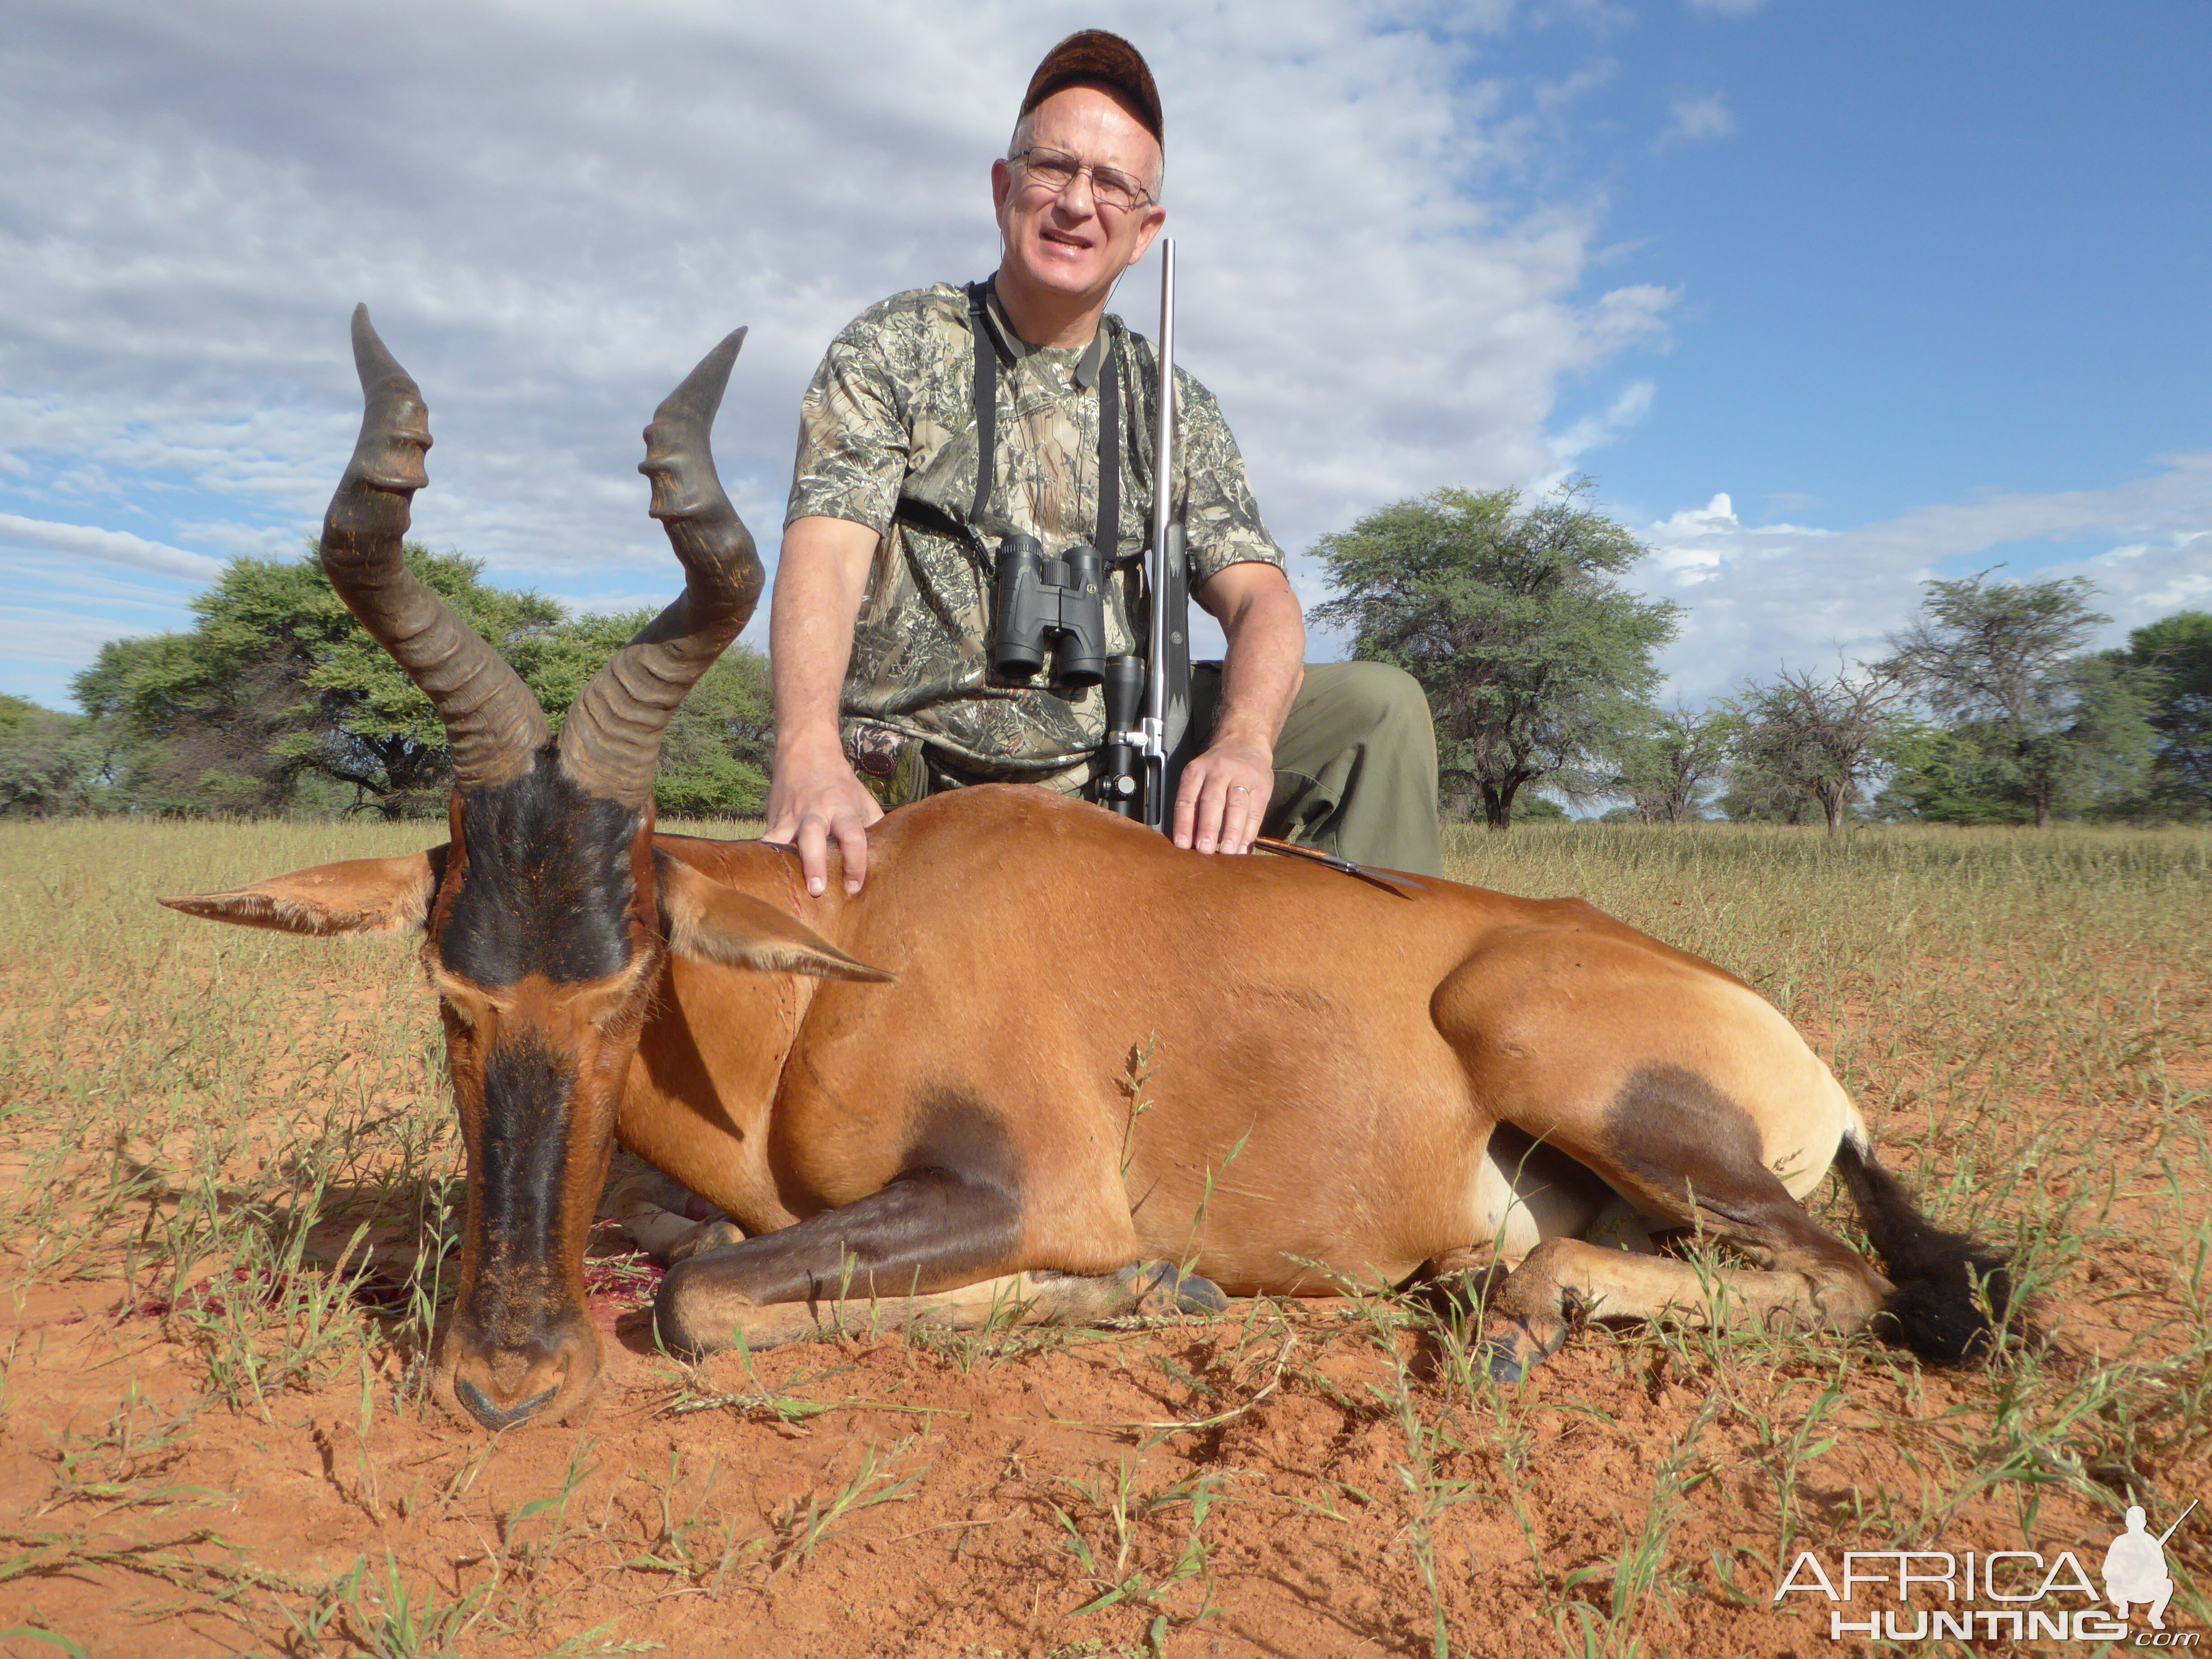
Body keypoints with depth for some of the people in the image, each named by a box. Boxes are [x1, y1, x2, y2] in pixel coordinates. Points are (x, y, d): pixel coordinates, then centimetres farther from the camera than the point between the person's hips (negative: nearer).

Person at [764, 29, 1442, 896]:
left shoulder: (1175, 408, 10)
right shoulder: (891, 350, 1)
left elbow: (1260, 597, -2)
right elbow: (825, 552, -15)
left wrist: (1242, 742, -26)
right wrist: (809, 755, -35)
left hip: (1122, 770, 2)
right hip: (920, 786, -2)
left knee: (1379, 708, -12)